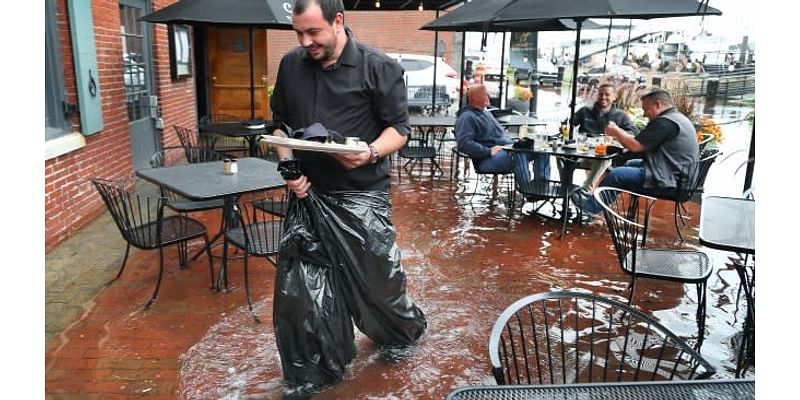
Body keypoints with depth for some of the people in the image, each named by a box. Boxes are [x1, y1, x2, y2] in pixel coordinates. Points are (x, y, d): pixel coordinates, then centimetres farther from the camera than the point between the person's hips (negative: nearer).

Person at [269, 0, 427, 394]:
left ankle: (403, 334, 41)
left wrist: (371, 153, -25)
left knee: (376, 277, 8)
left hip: (362, 194, -4)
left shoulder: (379, 68, -8)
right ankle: (308, 373, 24)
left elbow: (399, 128, -5)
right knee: (298, 285, 5)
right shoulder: (291, 65, 5)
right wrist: (289, 168, 0)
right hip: (308, 193, 4)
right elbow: (280, 122, 15)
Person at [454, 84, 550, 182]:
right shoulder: (466, 118, -2)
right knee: (518, 153, -37)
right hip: (487, 159, -10)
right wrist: (489, 151, -23)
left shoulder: (486, 113, 28)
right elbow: (464, 144, -17)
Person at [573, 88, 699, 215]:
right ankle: (596, 198, 23)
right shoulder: (677, 118, 15)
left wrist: (616, 131, -2)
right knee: (630, 164, 21)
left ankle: (590, 206, 10)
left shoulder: (665, 122, -19)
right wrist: (618, 134, 8)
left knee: (615, 175, -9)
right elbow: (641, 143, 14)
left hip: (670, 182, -11)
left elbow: (635, 146, -18)